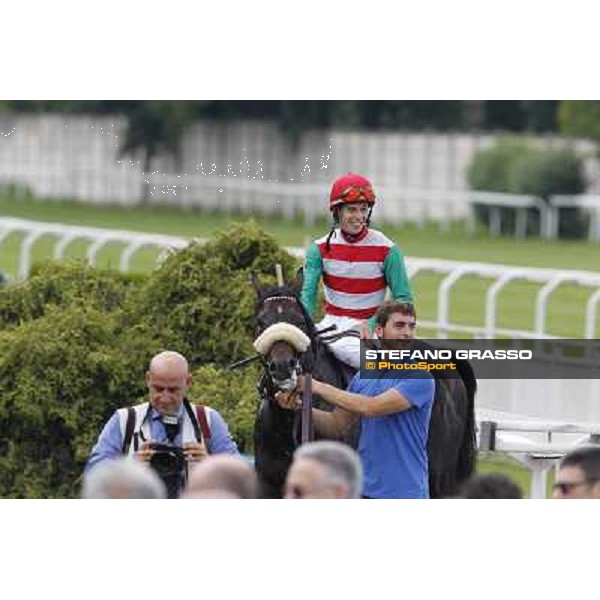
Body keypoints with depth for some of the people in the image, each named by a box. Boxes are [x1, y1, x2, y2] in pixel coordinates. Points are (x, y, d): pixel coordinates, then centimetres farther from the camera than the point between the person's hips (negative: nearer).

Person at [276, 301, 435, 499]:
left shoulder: (420, 378, -10)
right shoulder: (363, 377, 11)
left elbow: (373, 407, -21)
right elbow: (337, 425, 14)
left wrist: (319, 387, -16)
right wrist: (299, 406, -5)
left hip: (406, 494, -6)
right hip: (365, 490, 6)